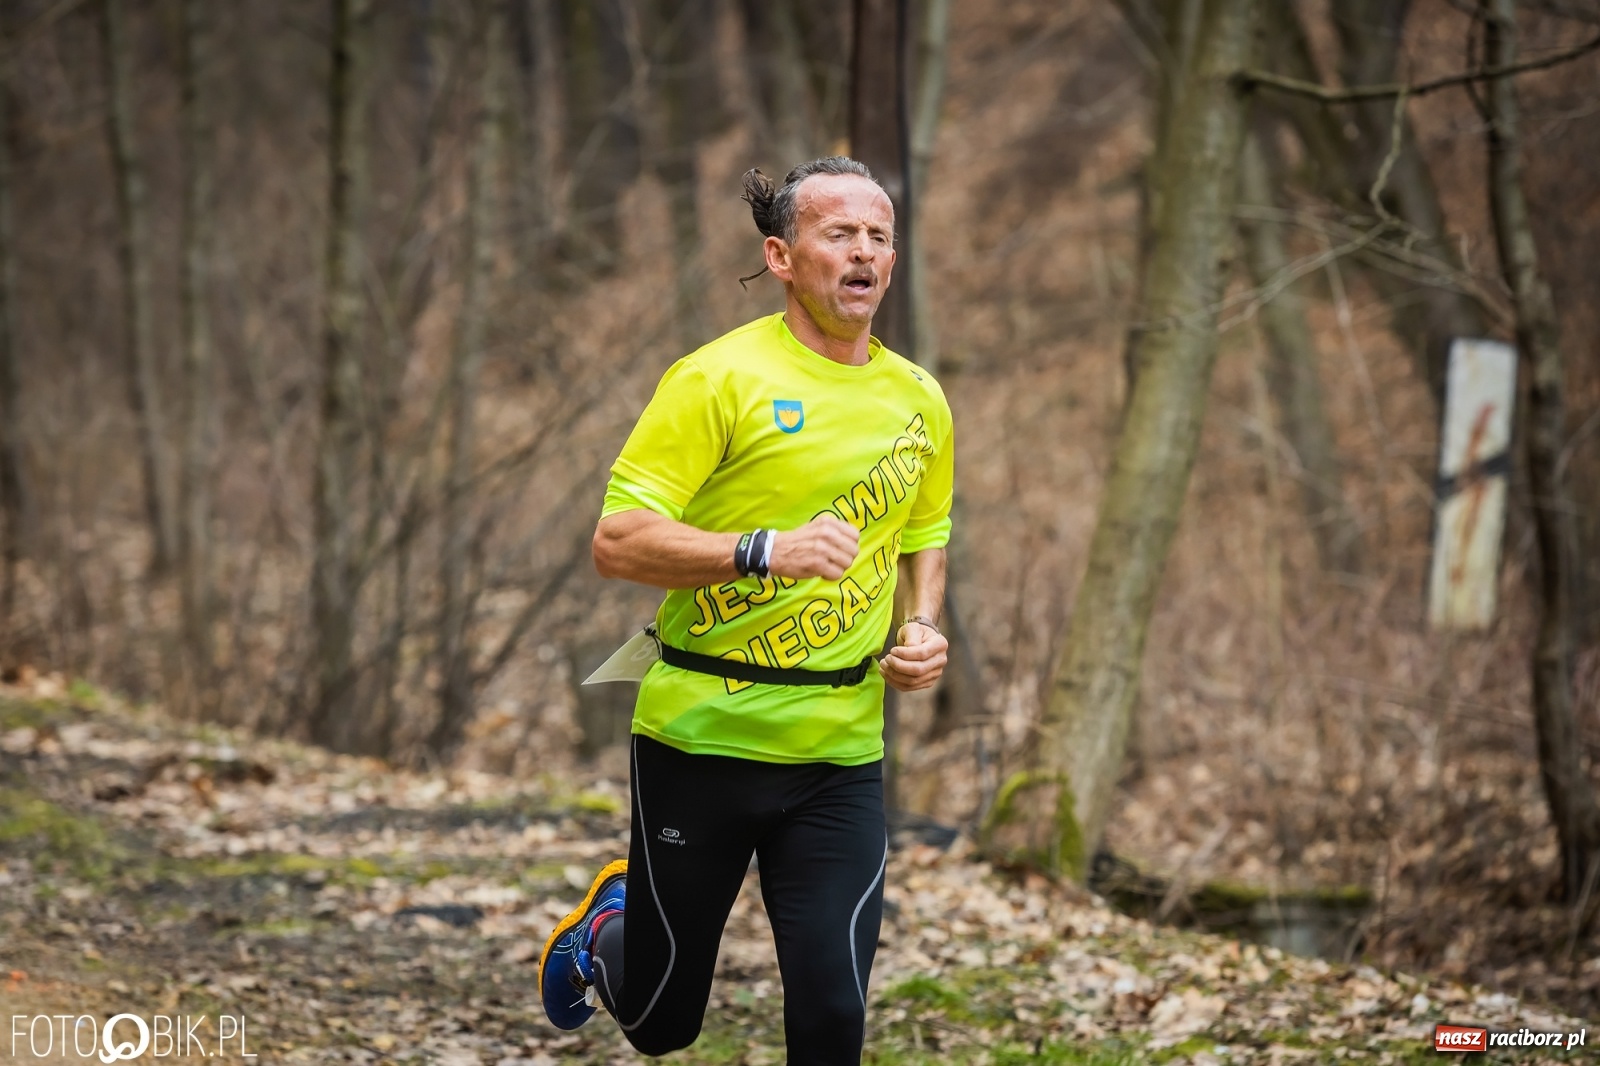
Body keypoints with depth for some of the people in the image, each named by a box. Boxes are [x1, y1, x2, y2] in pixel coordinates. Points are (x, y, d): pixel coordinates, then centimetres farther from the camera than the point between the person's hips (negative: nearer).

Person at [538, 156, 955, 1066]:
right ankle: (606, 928, 45)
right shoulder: (722, 378, -9)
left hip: (840, 754, 4)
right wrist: (766, 551, -27)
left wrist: (923, 630, 6)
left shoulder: (919, 400, 9)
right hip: (701, 737, -4)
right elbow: (616, 542, -15)